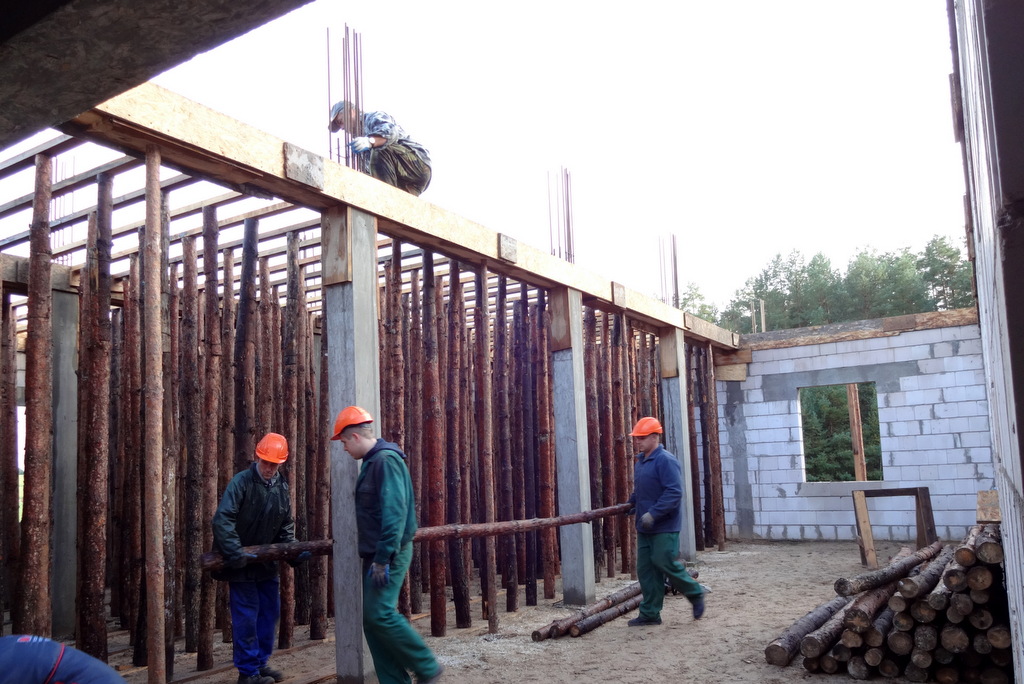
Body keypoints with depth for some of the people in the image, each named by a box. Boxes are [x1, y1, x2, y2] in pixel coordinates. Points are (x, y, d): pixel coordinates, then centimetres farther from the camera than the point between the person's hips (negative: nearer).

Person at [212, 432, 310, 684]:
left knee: (270, 612, 12)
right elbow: (222, 521, -25)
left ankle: (261, 663, 25)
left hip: (266, 561, 7)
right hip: (241, 563, -7)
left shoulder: (282, 486, 1)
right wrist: (236, 555, -31)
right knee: (246, 616, -2)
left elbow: (286, 524, 9)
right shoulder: (241, 482, -18)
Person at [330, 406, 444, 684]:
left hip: (389, 553, -10)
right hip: (376, 553, 10)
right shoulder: (372, 462, 15)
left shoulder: (386, 460, -16)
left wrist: (383, 558, -24)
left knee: (379, 614, -13)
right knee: (372, 619, 7)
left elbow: (394, 512, -23)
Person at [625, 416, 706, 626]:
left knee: (666, 563, -6)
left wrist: (653, 514, -27)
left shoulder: (666, 461, -15)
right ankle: (649, 613, 14)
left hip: (664, 527, -9)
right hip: (644, 527, 9)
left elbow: (674, 492, -23)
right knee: (645, 569, 7)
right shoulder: (640, 461, 13)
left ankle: (696, 594, 19)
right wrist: (631, 503, 13)